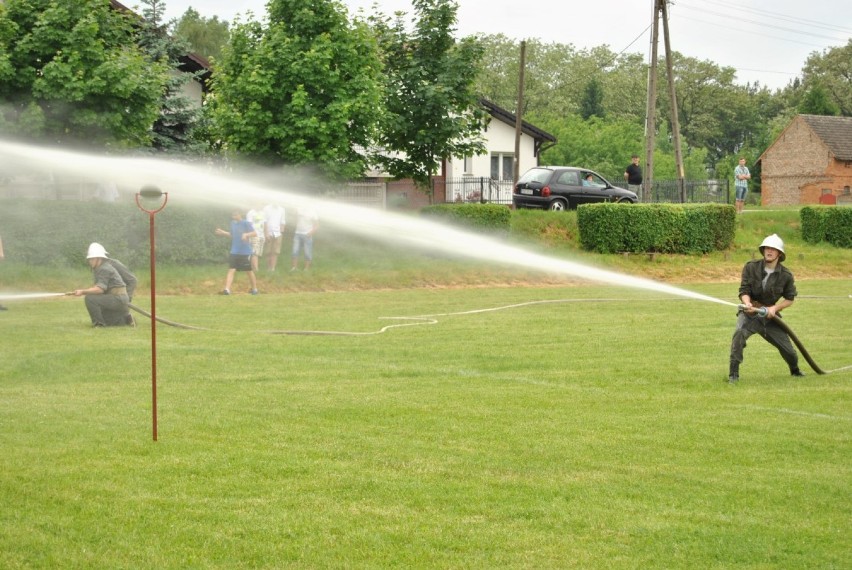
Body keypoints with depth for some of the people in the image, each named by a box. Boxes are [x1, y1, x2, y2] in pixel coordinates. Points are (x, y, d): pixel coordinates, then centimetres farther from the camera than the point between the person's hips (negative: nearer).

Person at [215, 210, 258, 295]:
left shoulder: (246, 223, -10)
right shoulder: (233, 223, 10)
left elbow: (255, 233, -18)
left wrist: (246, 234, -33)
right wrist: (223, 232, 18)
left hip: (245, 252, -5)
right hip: (234, 252, 5)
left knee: (249, 270, 8)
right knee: (231, 270, -7)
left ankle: (254, 289, 24)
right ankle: (227, 289, -15)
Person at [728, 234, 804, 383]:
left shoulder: (786, 275, -6)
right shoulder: (751, 267, -9)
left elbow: (790, 298, 4)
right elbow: (744, 290, -11)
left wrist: (775, 308, -13)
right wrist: (747, 303, -33)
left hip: (771, 316, 2)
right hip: (750, 313, -2)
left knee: (788, 349, 6)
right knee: (739, 332, -33)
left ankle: (795, 370, 43)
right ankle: (733, 374, -28)